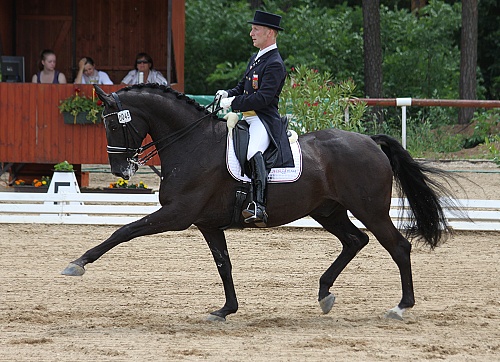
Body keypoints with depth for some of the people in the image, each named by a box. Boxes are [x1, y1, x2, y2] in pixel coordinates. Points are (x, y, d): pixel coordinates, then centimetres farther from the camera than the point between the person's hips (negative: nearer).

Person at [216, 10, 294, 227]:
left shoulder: (274, 64, -11)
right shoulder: (255, 59, 20)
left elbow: (263, 98, -21)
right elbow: (243, 87, 26)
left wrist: (233, 102, -21)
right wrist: (227, 94, 5)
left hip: (264, 122, -11)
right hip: (248, 119, 11)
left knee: (254, 150, -38)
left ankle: (259, 206, -52)